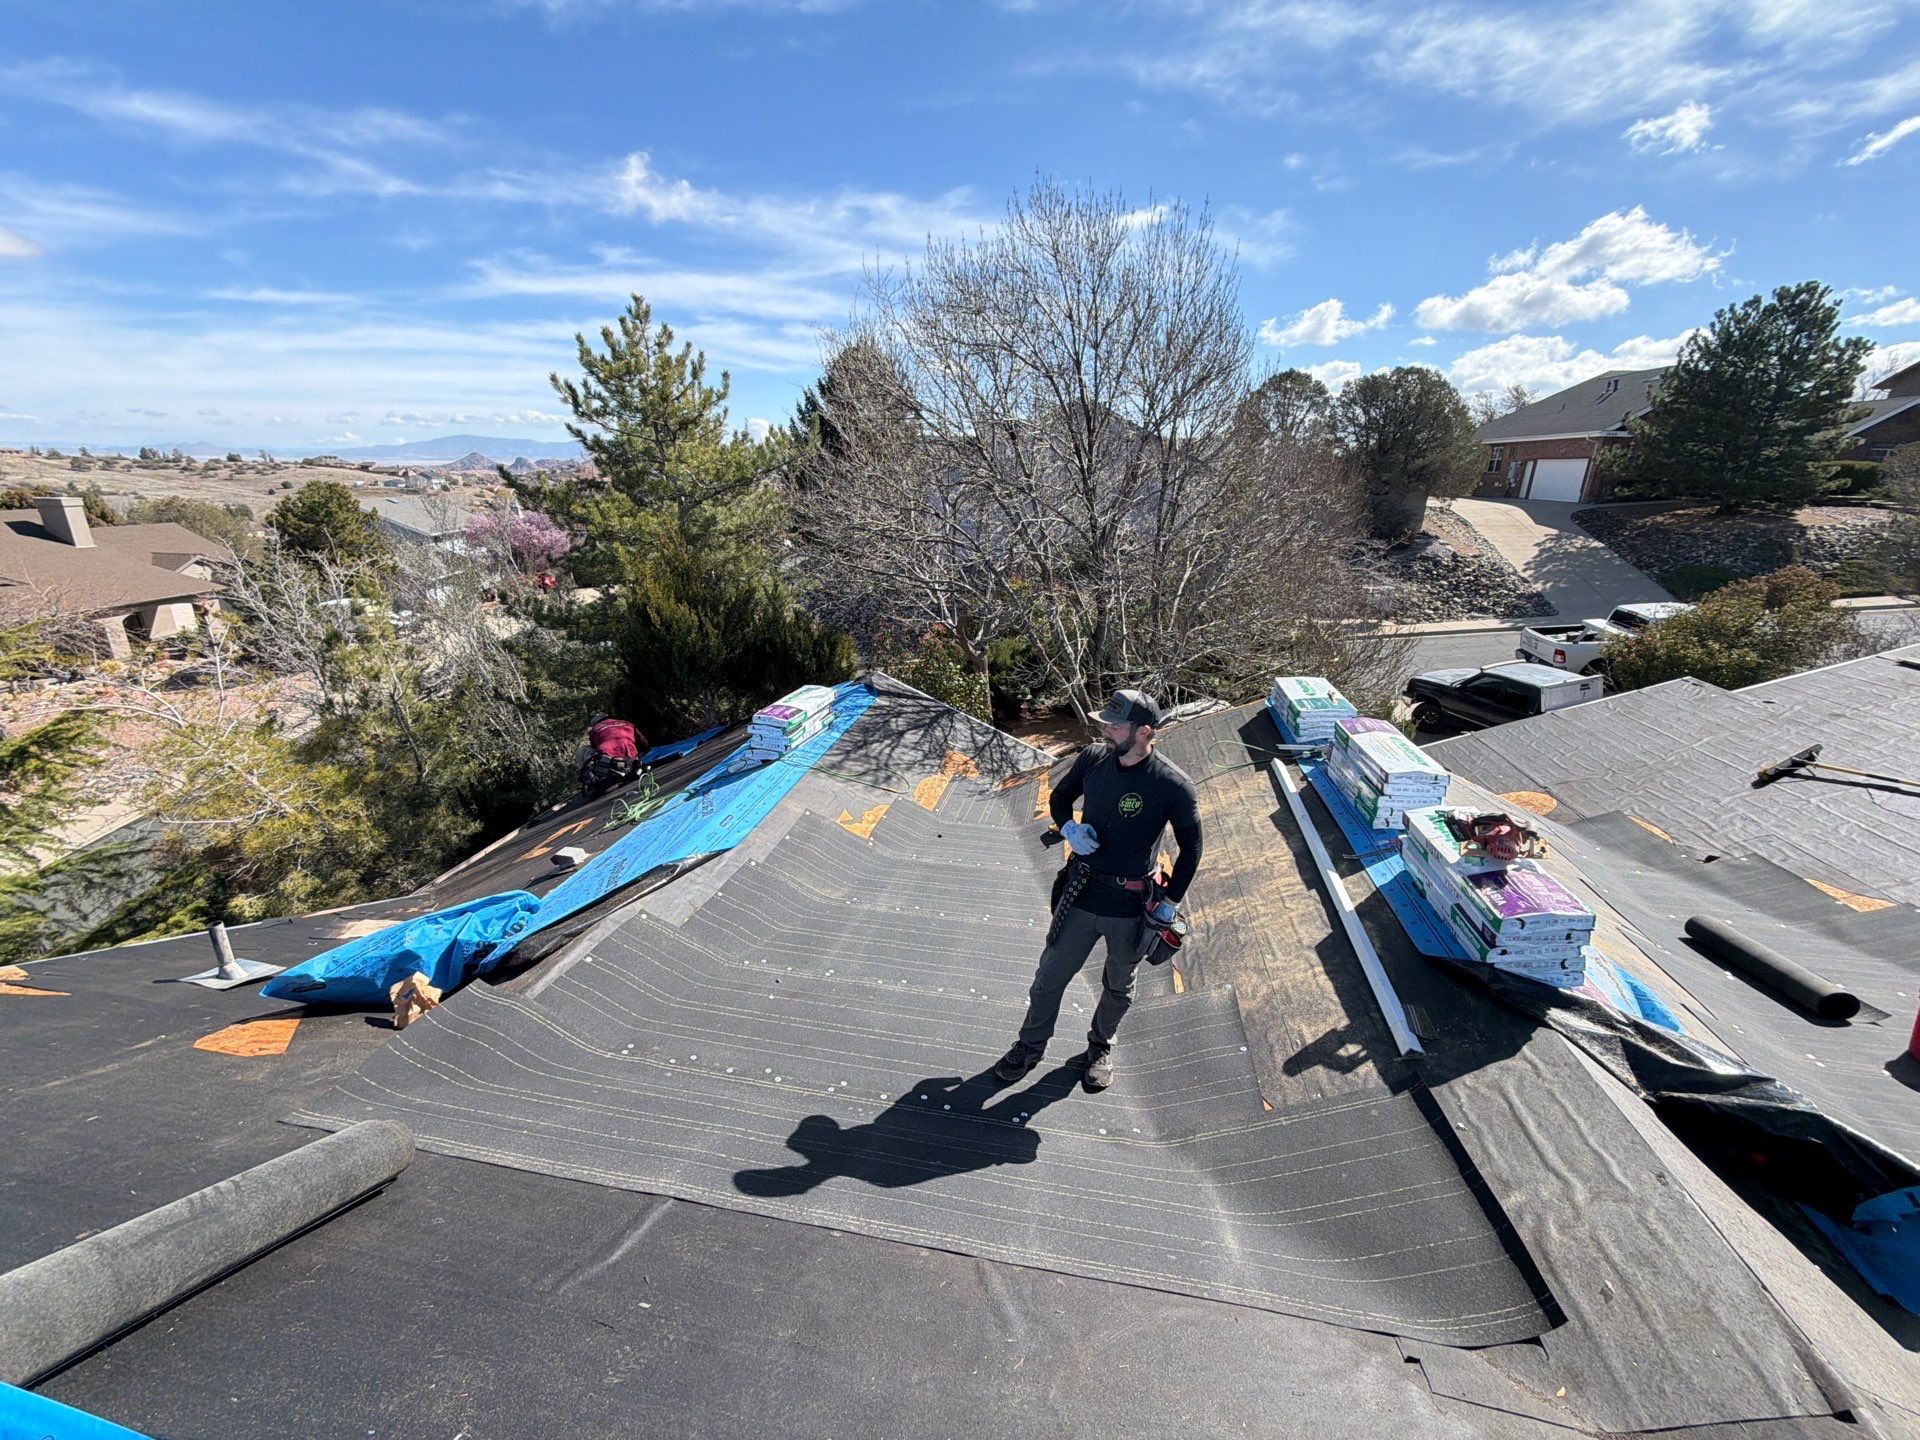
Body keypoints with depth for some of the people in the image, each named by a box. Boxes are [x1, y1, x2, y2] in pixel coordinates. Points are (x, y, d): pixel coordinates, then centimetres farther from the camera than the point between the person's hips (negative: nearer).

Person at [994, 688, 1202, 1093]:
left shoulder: (1173, 785, -19)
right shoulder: (1093, 758, -8)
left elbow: (1191, 847, -7)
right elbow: (1060, 797, 10)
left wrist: (1170, 902, -5)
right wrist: (1069, 828, -11)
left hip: (1130, 907, -3)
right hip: (1081, 893, 3)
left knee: (1118, 986, 21)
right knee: (1050, 975, 14)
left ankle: (1100, 1046, 48)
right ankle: (1031, 1045, 38)